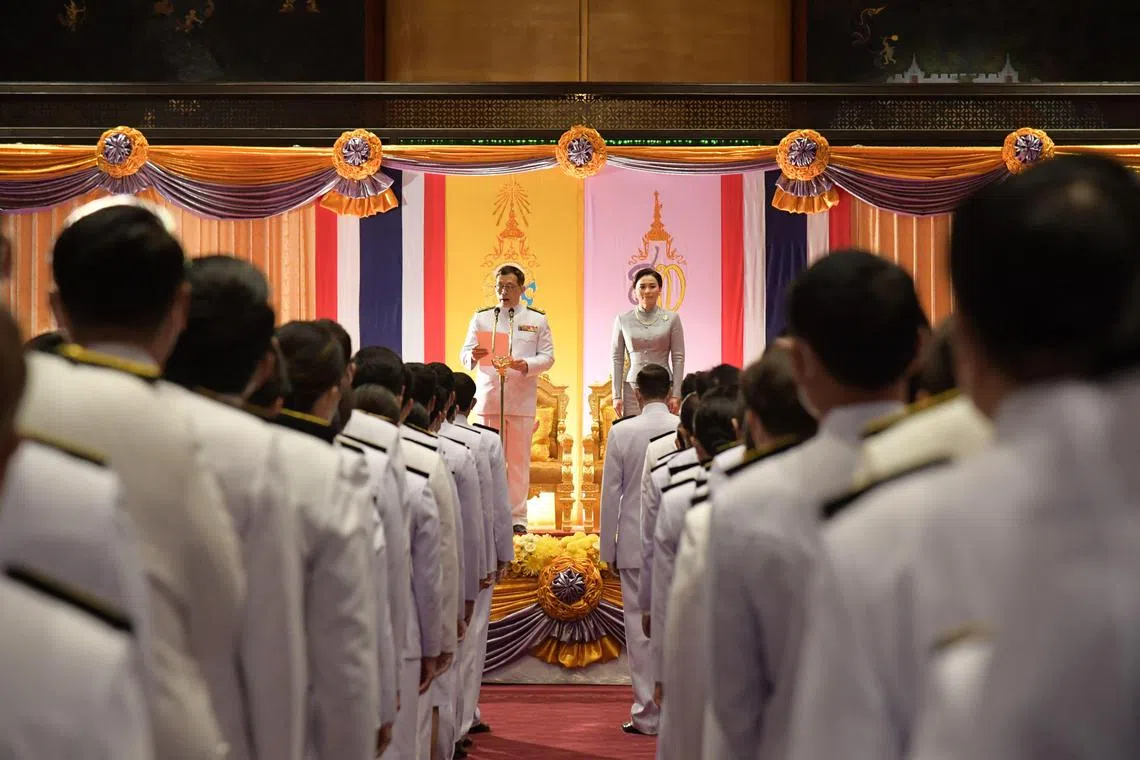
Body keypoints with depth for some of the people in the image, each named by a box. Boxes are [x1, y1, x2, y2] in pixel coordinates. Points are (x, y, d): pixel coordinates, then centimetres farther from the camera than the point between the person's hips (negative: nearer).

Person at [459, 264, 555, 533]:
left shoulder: (537, 319, 9)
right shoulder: (481, 317, 11)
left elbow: (547, 356, 4)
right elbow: (464, 354, 6)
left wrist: (526, 365, -16)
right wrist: (472, 356, -18)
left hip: (522, 398, -1)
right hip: (488, 396, 1)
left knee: (519, 459, 0)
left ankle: (517, 517, 6)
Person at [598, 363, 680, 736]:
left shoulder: (622, 432, -6)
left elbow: (610, 493, -2)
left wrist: (607, 547, 6)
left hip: (636, 544, -1)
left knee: (640, 628, 4)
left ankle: (647, 714, 6)